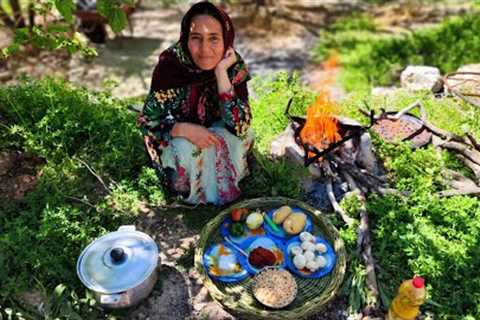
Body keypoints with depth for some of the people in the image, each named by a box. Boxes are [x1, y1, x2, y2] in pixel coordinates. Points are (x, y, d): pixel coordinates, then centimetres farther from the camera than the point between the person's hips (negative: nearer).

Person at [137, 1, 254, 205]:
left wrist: (221, 72, -37)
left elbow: (239, 127, -32)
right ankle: (192, 191, 0)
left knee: (242, 135, -25)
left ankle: (223, 184, 3)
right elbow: (148, 120, -20)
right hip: (175, 135, -2)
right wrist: (185, 129, -38)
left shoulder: (234, 66, -23)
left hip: (214, 131, 2)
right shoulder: (170, 63, -28)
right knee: (186, 149, -32)